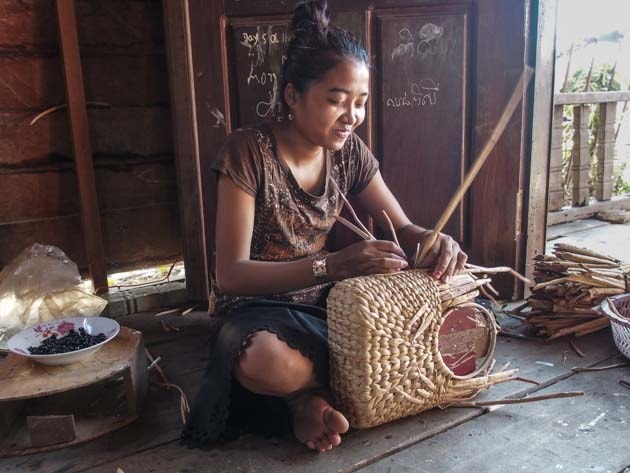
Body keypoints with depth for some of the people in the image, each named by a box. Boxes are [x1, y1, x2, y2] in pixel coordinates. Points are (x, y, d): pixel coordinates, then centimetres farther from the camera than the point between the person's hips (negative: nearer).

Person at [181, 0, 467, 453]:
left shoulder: (350, 151, -2)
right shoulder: (248, 151, -18)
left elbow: (403, 228, 4)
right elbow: (230, 275, -23)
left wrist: (433, 240, -22)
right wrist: (332, 265, -37)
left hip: (325, 301, 6)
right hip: (258, 305, -5)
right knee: (266, 364, -40)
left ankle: (313, 392, -7)